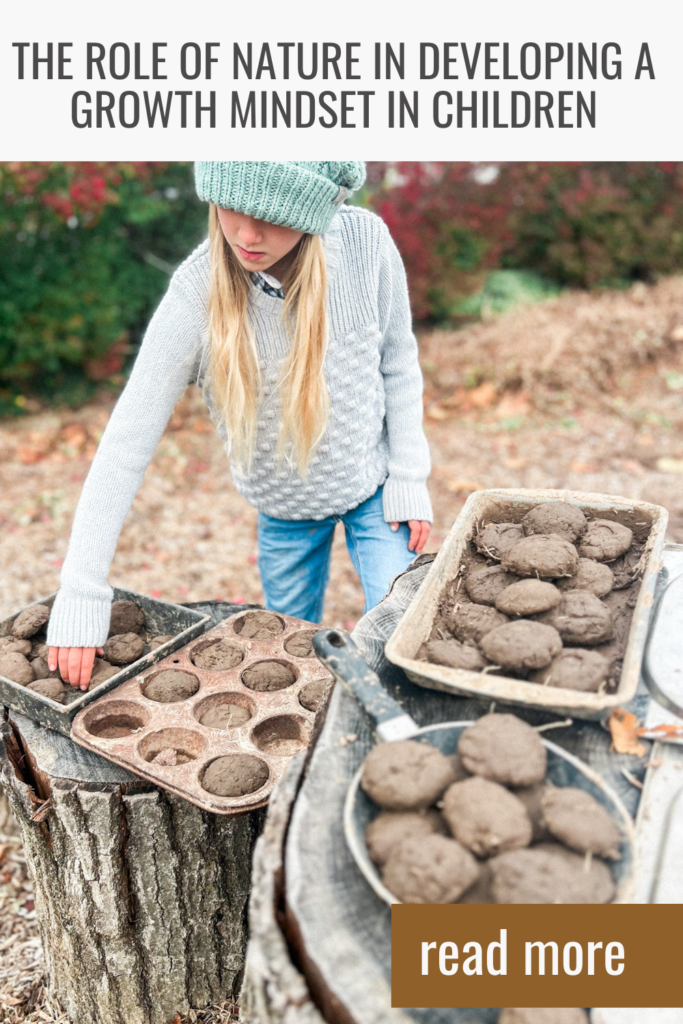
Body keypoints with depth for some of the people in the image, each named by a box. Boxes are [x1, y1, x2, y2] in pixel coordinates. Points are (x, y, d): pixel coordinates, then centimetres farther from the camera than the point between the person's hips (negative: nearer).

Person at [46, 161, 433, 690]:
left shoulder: (364, 242, -22)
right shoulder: (197, 294, -26)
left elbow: (398, 362, -6)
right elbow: (125, 447, -25)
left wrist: (410, 480, -7)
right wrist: (80, 599, -27)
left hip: (373, 491, 0)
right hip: (284, 509, 0)